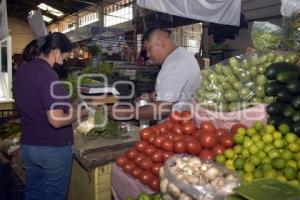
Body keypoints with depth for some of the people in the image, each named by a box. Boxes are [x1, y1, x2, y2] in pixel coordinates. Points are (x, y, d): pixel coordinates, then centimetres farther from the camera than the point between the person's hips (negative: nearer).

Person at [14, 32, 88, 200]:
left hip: (28, 145, 7)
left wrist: (68, 108, 14)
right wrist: (80, 113, -8)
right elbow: (56, 121, -25)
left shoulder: (21, 71, 4)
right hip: (53, 148, -7)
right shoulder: (48, 75, -21)